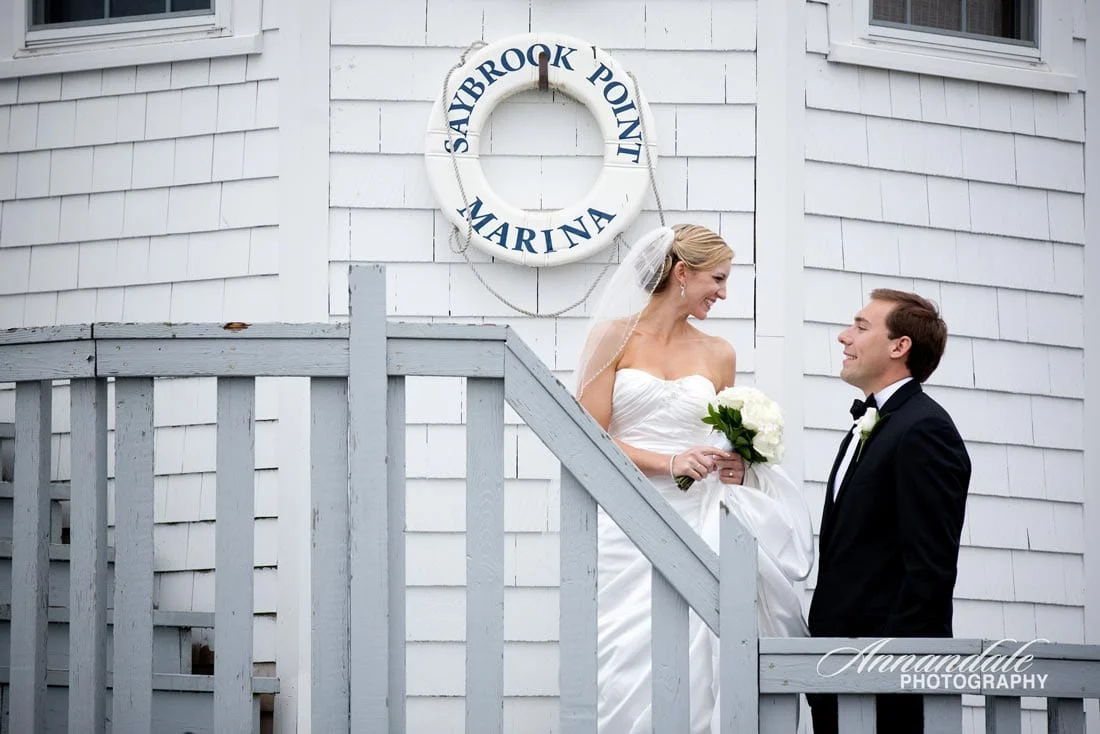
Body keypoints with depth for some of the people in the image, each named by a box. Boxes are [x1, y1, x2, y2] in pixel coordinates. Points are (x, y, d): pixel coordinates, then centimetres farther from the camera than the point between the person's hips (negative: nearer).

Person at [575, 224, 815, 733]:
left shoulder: (718, 355, 15)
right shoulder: (615, 338, 5)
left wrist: (732, 470, 2)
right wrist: (668, 463, -13)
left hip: (696, 521, 3)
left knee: (691, 675, -9)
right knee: (629, 673, -13)